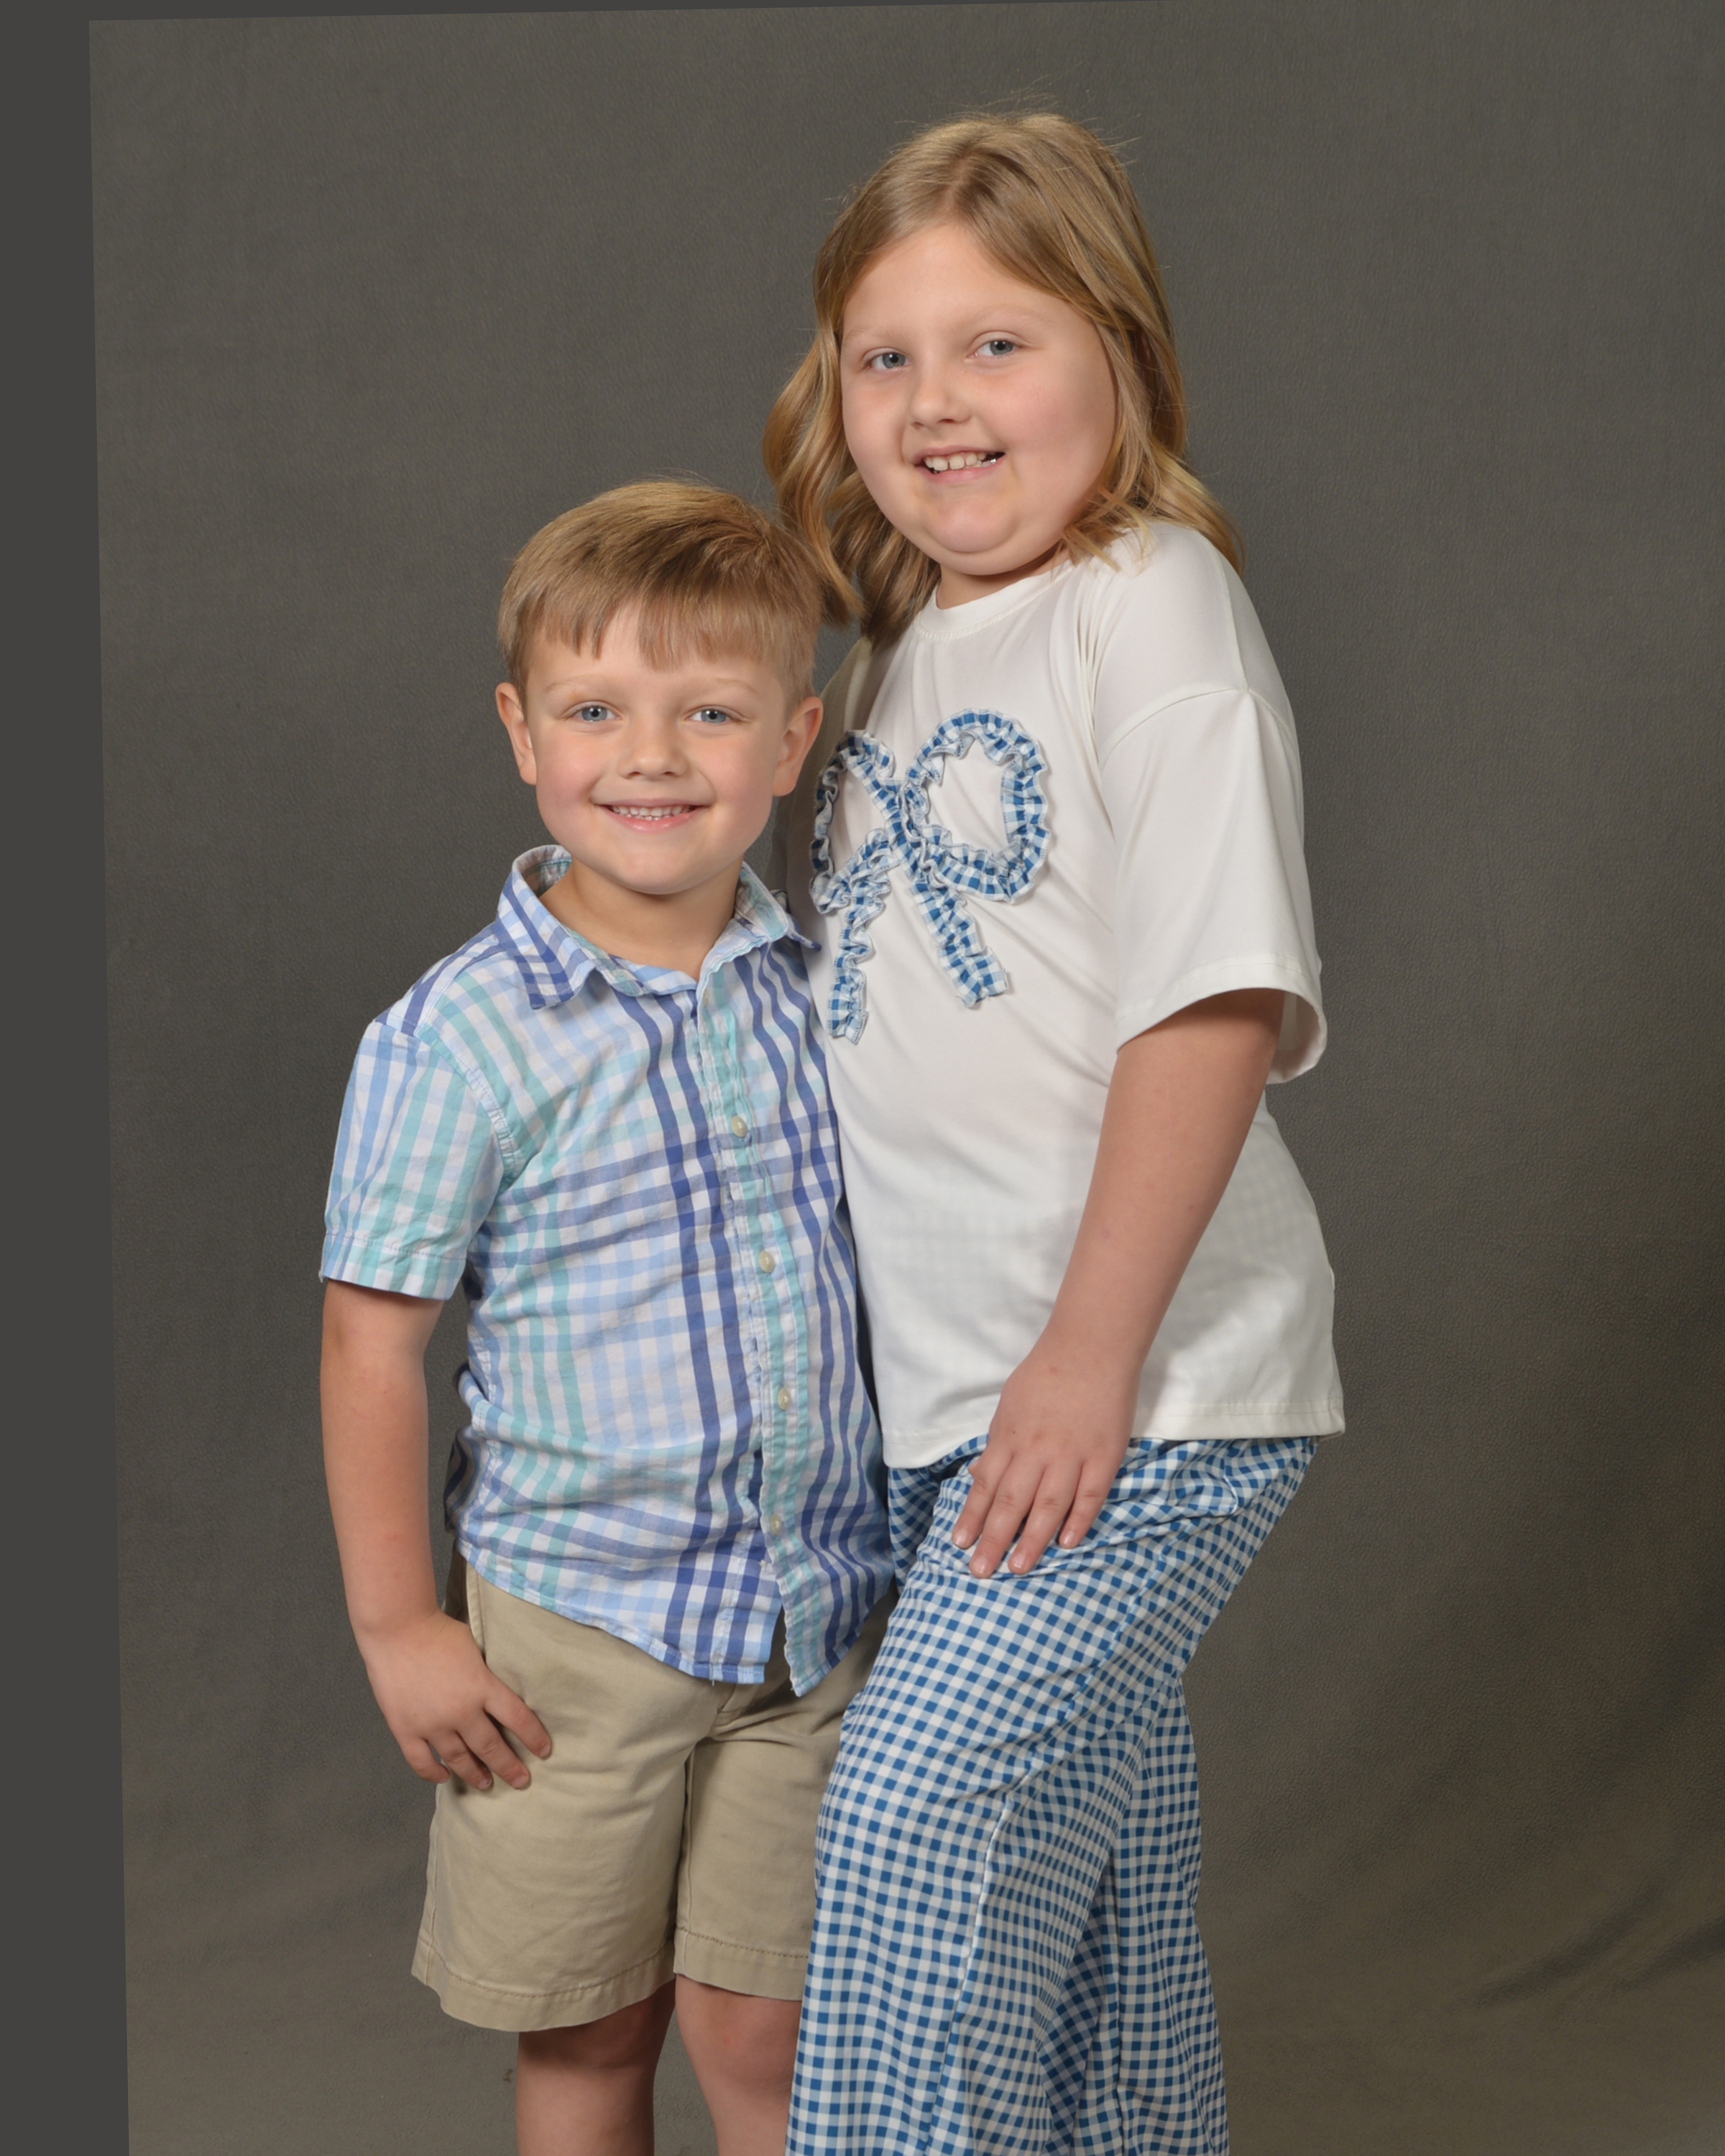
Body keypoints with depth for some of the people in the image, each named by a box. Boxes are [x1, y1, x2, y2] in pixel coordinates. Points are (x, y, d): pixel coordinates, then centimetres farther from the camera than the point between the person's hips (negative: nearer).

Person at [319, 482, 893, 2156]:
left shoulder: (818, 992, 0)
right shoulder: (459, 1041, -14)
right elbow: (370, 1340, -9)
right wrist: (398, 1625, -8)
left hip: (818, 1617, 3)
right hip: (574, 1627, -2)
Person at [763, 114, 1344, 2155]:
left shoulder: (1152, 604, -12)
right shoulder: (896, 651, 12)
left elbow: (1220, 1001, -19)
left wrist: (1091, 1349, -22)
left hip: (1149, 1385, -8)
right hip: (951, 1391, 8)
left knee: (915, 1800, -16)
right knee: (1087, 1867, 17)